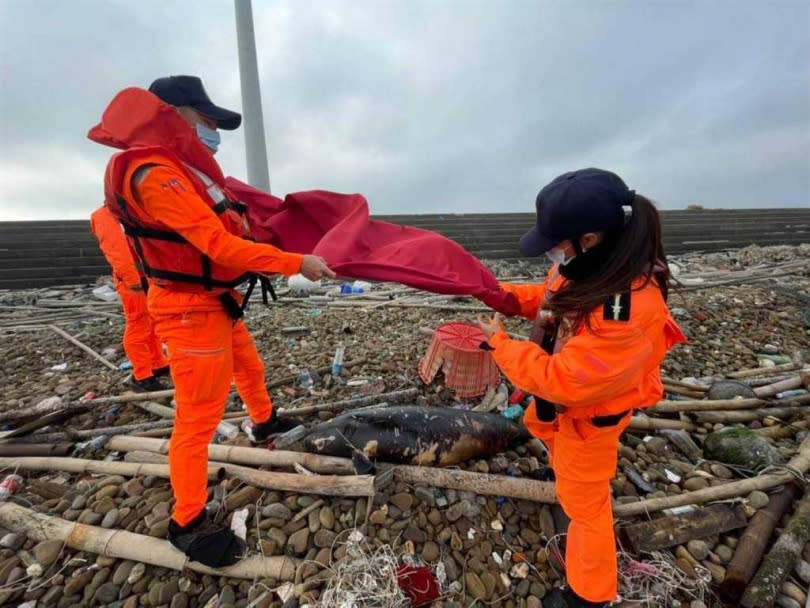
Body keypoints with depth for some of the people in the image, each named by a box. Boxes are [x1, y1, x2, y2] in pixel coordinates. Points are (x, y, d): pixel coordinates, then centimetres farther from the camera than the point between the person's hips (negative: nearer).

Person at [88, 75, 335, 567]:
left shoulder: (183, 170, 12)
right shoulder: (155, 173, -20)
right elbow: (221, 246, -27)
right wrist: (297, 263, -25)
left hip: (218, 302, 10)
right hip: (192, 311, -10)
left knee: (250, 369, 28)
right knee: (198, 419, 0)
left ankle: (264, 422, 55)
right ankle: (188, 523, 18)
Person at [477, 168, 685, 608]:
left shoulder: (625, 311, -42)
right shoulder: (592, 264, -16)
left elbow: (561, 381, -37)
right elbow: (550, 296, 4)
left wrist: (500, 343, -26)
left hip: (588, 411, -8)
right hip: (567, 387, 8)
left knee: (583, 502, 14)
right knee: (537, 423, 36)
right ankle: (563, 466, 70)